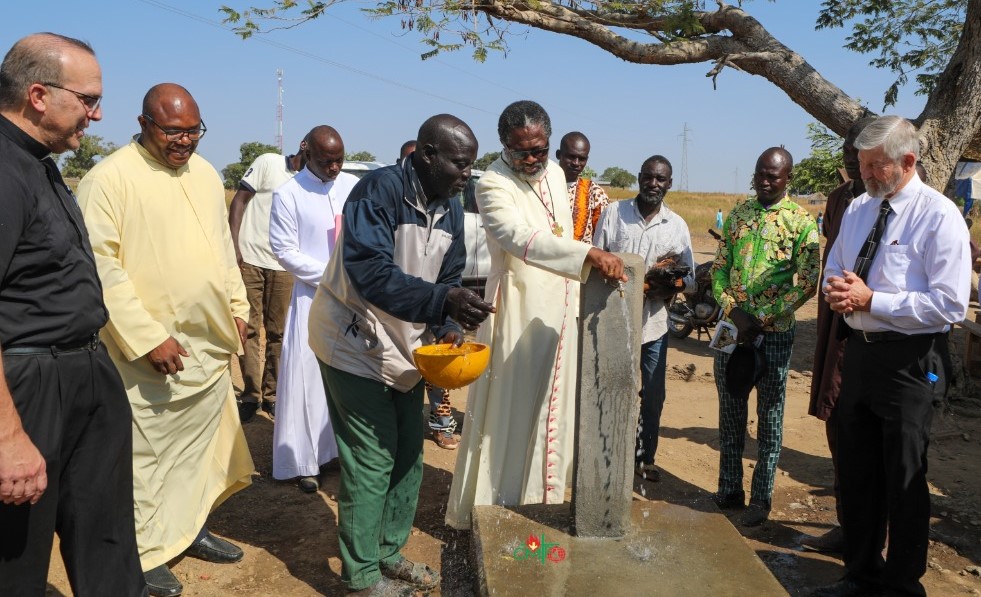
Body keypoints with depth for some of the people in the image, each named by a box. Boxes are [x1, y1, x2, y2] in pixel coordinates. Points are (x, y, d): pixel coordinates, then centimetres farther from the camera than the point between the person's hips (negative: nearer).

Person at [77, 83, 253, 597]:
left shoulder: (204, 172, 11)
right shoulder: (110, 178, -12)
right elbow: (101, 265, -16)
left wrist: (237, 306, 13)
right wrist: (147, 337, -19)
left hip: (212, 344, 7)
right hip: (153, 350, -7)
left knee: (202, 443, 17)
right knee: (149, 452, 4)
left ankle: (190, 528, 35)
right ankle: (145, 552, 22)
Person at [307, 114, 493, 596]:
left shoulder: (450, 209, 3)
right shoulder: (379, 190, -21)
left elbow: (449, 278, 7)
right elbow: (371, 273, -31)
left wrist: (449, 327, -11)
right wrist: (443, 301, -41)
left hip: (404, 346, 8)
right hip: (357, 343, -8)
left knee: (408, 455, 14)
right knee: (372, 460, -2)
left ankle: (389, 555, 32)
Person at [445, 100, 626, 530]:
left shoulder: (555, 172, 8)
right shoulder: (493, 185, -17)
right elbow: (523, 239, -35)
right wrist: (589, 254, -47)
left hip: (560, 312, 8)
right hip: (519, 312, -7)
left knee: (551, 410, 16)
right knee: (508, 412, 0)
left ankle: (539, 500, 31)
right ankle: (490, 508, 15)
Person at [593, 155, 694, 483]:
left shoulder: (677, 225, 5)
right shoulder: (614, 213, 0)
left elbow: (689, 275, 5)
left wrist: (667, 287, -16)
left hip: (653, 322, 2)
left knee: (652, 395, 11)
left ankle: (644, 457, 29)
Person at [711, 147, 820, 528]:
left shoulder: (802, 222, -5)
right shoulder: (737, 214, 8)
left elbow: (807, 283, -10)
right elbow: (719, 267, 7)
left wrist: (760, 319, -14)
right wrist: (732, 310, -9)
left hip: (774, 333, -4)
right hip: (732, 329, 4)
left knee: (770, 417, 6)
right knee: (730, 414, 12)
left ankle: (761, 498, 19)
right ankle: (729, 489, 26)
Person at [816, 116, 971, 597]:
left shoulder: (939, 216, -13)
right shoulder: (858, 209, 8)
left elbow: (949, 305, -19)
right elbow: (834, 269, 17)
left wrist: (869, 299, -21)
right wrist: (836, 290, -6)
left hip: (910, 362, -6)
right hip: (859, 352, 7)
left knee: (904, 480, 7)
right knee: (855, 471, 16)